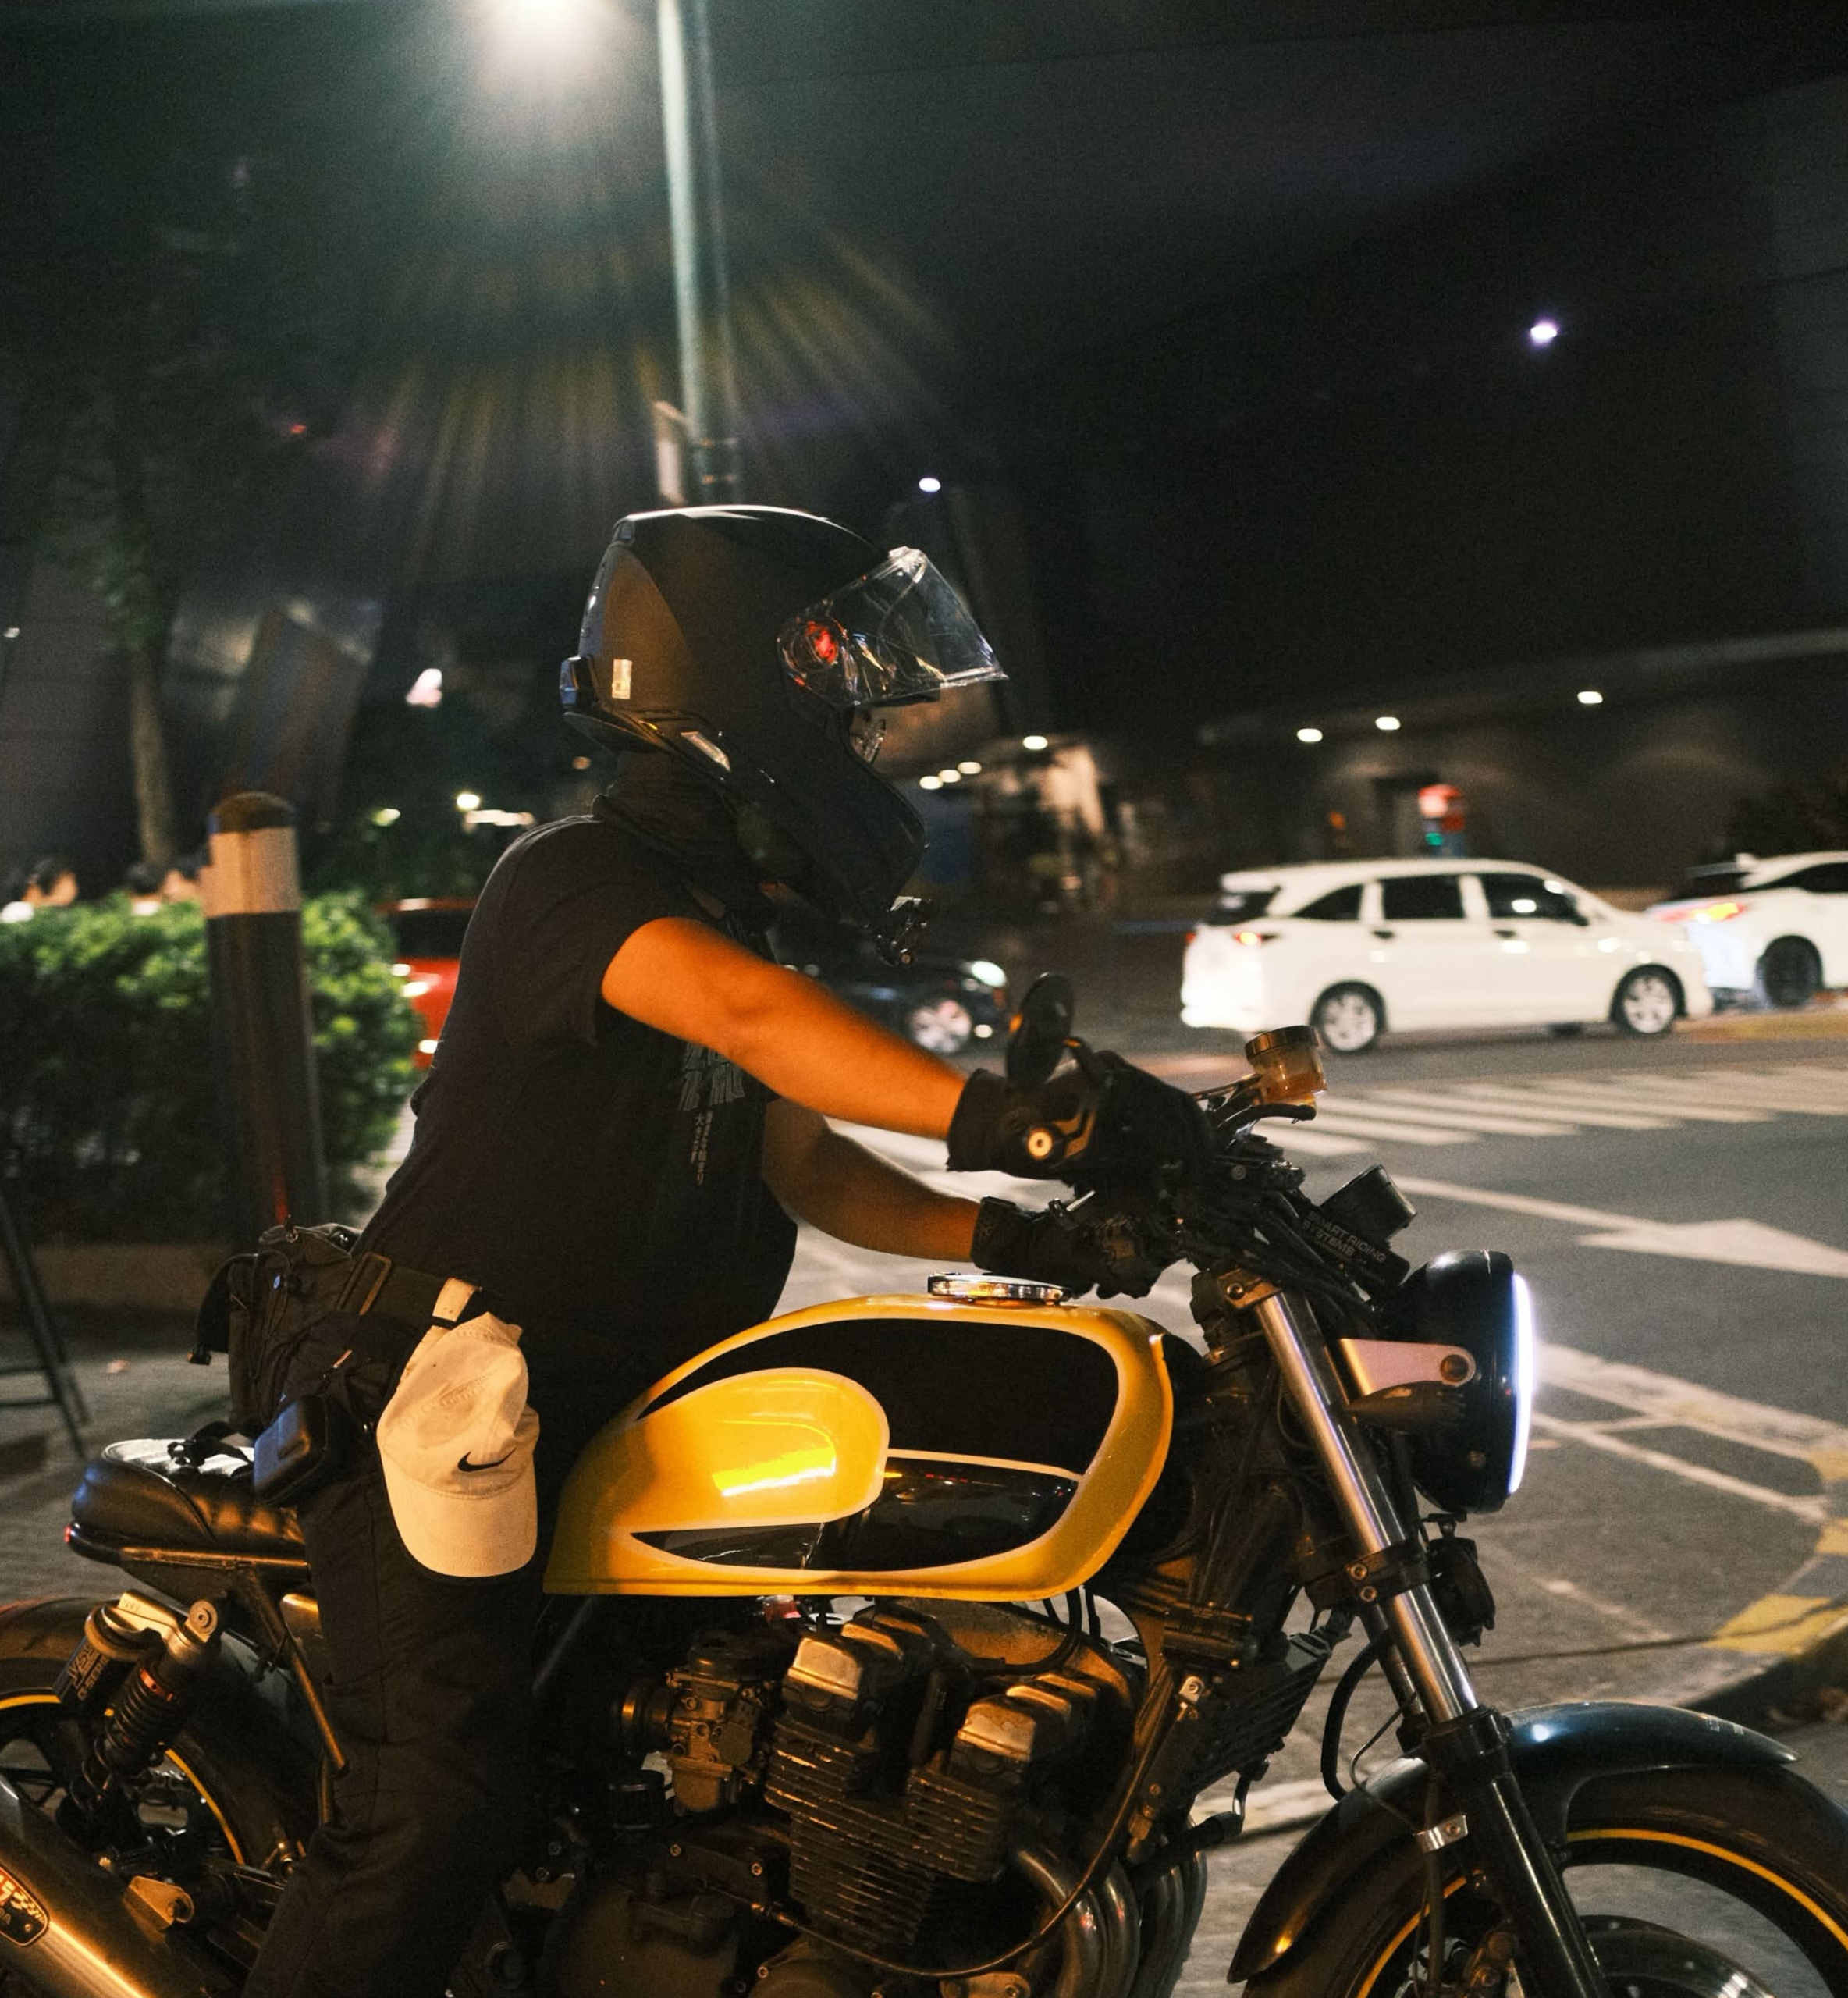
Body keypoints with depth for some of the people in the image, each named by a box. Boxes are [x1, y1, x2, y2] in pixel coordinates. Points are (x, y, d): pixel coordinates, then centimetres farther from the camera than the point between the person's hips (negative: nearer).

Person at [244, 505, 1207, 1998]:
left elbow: (797, 1160, 12)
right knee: (445, 1802, -19)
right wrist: (1005, 1118, -49)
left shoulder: (721, 907, 14)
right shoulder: (574, 876, -17)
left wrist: (1002, 1237, -3)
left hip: (607, 1414, 10)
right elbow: (745, 1016, -37)